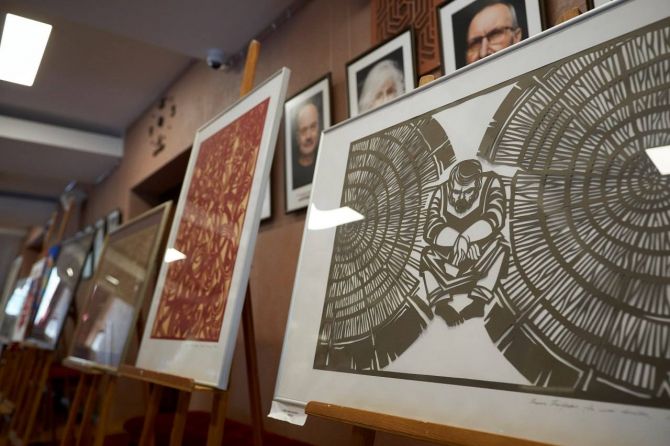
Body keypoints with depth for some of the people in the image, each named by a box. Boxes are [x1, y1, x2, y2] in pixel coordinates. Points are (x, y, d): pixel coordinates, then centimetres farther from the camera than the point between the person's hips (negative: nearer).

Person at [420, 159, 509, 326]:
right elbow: (431, 229, -22)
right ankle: (440, 302, -36)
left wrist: (465, 238, -36)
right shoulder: (441, 192, -9)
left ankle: (479, 300, -35)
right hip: (447, 253, 2)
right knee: (428, 254, -21)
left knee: (498, 244, -29)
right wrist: (459, 240, -37)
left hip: (482, 253, -2)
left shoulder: (491, 182, -12)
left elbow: (495, 217, -26)